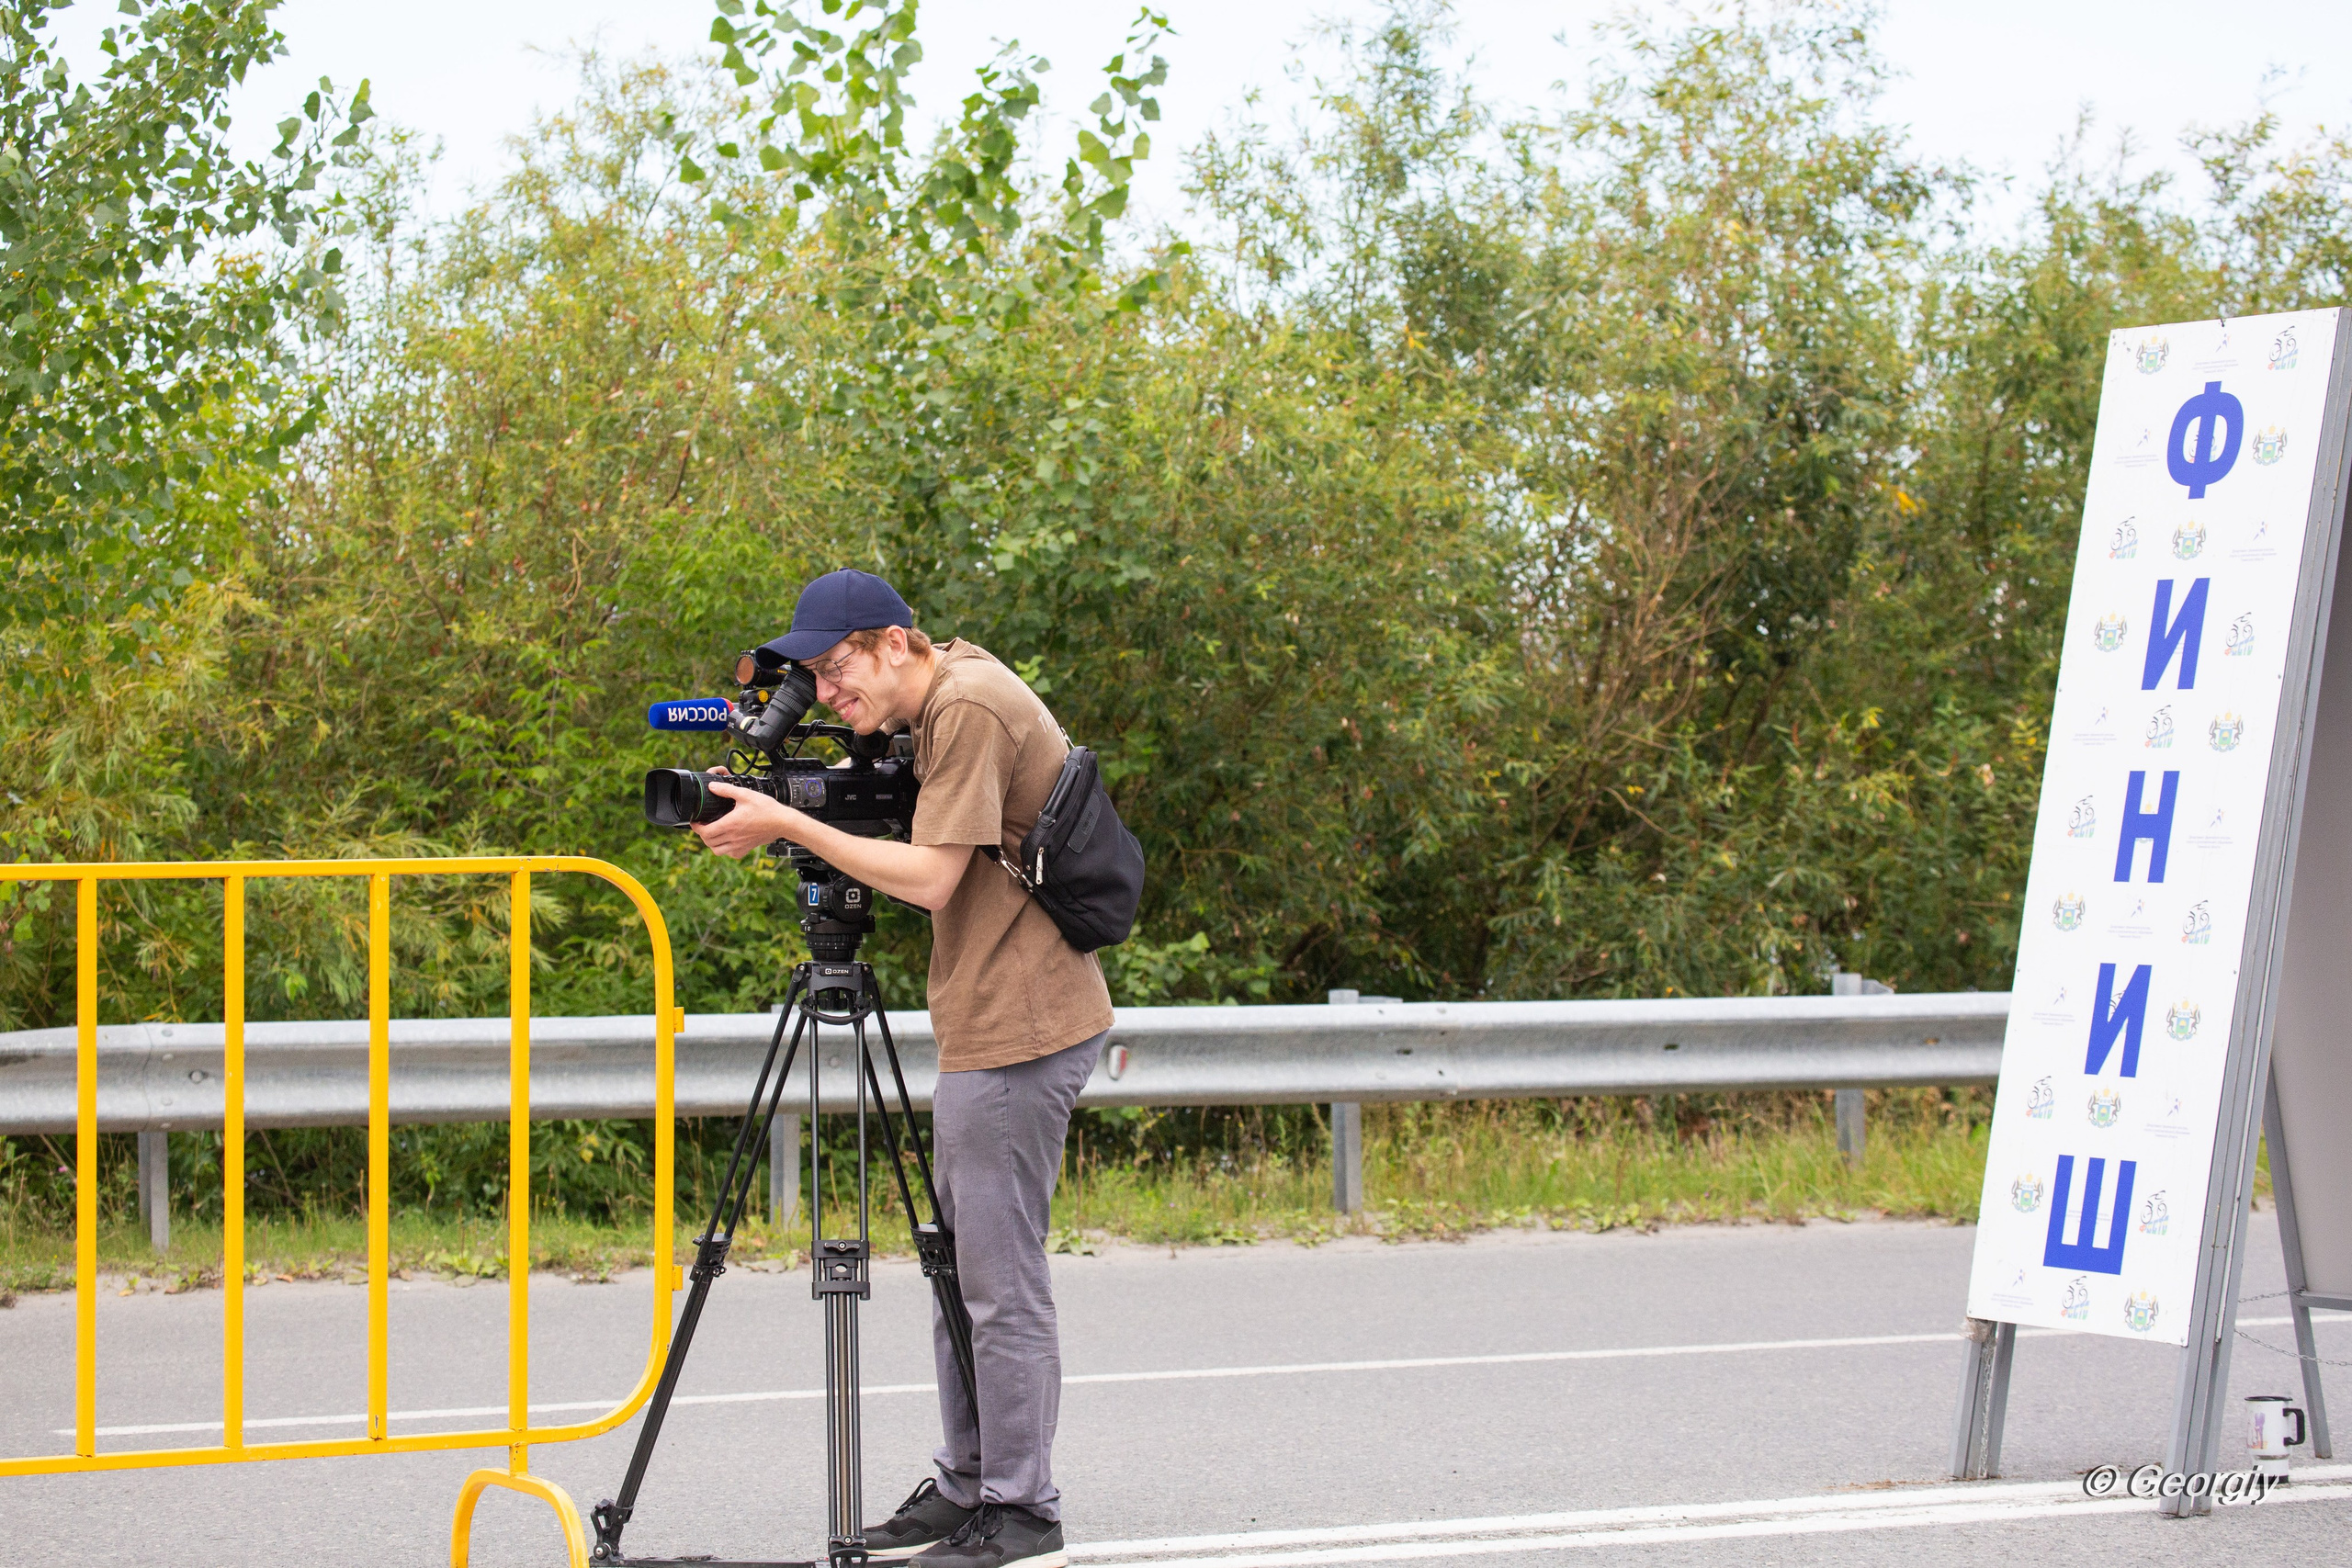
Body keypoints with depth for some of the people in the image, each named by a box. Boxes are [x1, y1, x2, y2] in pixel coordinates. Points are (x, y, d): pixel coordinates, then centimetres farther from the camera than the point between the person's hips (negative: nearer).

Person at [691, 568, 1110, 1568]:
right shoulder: (945, 699, 14)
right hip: (986, 1026, 11)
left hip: (1019, 1032, -11)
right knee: (965, 1270, 14)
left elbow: (931, 877, -19)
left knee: (1001, 1279, -7)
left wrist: (791, 826, -17)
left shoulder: (972, 707, -16)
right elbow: (935, 866, 21)